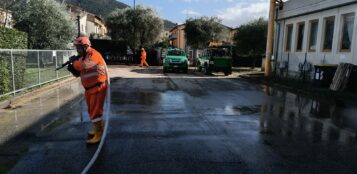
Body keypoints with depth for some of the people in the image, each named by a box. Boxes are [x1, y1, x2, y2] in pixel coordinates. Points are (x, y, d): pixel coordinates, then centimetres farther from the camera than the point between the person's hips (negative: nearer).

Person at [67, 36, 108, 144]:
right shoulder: (84, 56, 13)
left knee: (95, 111, -7)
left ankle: (99, 134, 3)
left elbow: (82, 65, -32)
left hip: (98, 88, -10)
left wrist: (74, 63, -11)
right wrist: (73, 69, -6)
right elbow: (79, 73, 16)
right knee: (92, 111, 18)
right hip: (89, 88, 10)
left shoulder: (93, 54, -16)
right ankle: (99, 128, 35)